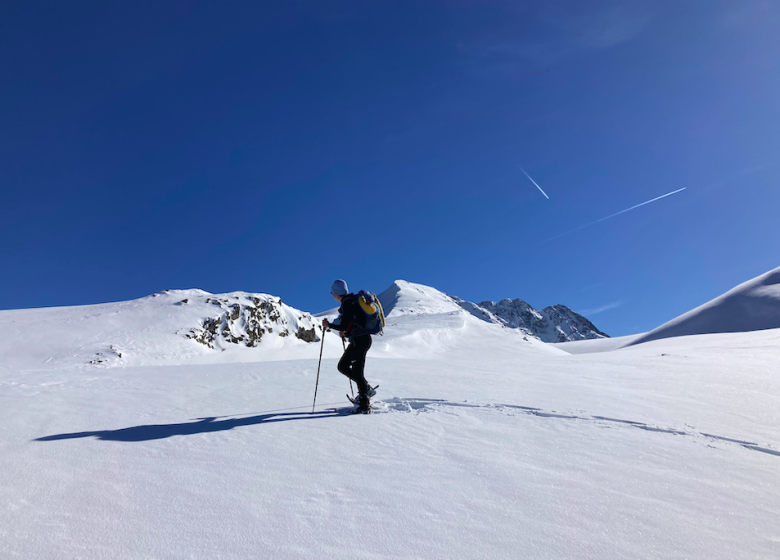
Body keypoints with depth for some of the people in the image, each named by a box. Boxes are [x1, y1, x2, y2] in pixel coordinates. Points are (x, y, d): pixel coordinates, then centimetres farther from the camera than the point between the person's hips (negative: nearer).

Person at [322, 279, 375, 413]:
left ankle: (365, 405, 3)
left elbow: (344, 326, -19)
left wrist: (329, 325, -5)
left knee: (357, 372, -3)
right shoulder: (352, 300, 13)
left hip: (360, 341, -10)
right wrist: (346, 333, 20)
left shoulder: (347, 303, -16)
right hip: (361, 339, 10)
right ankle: (366, 389, 21)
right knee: (342, 366, 16)